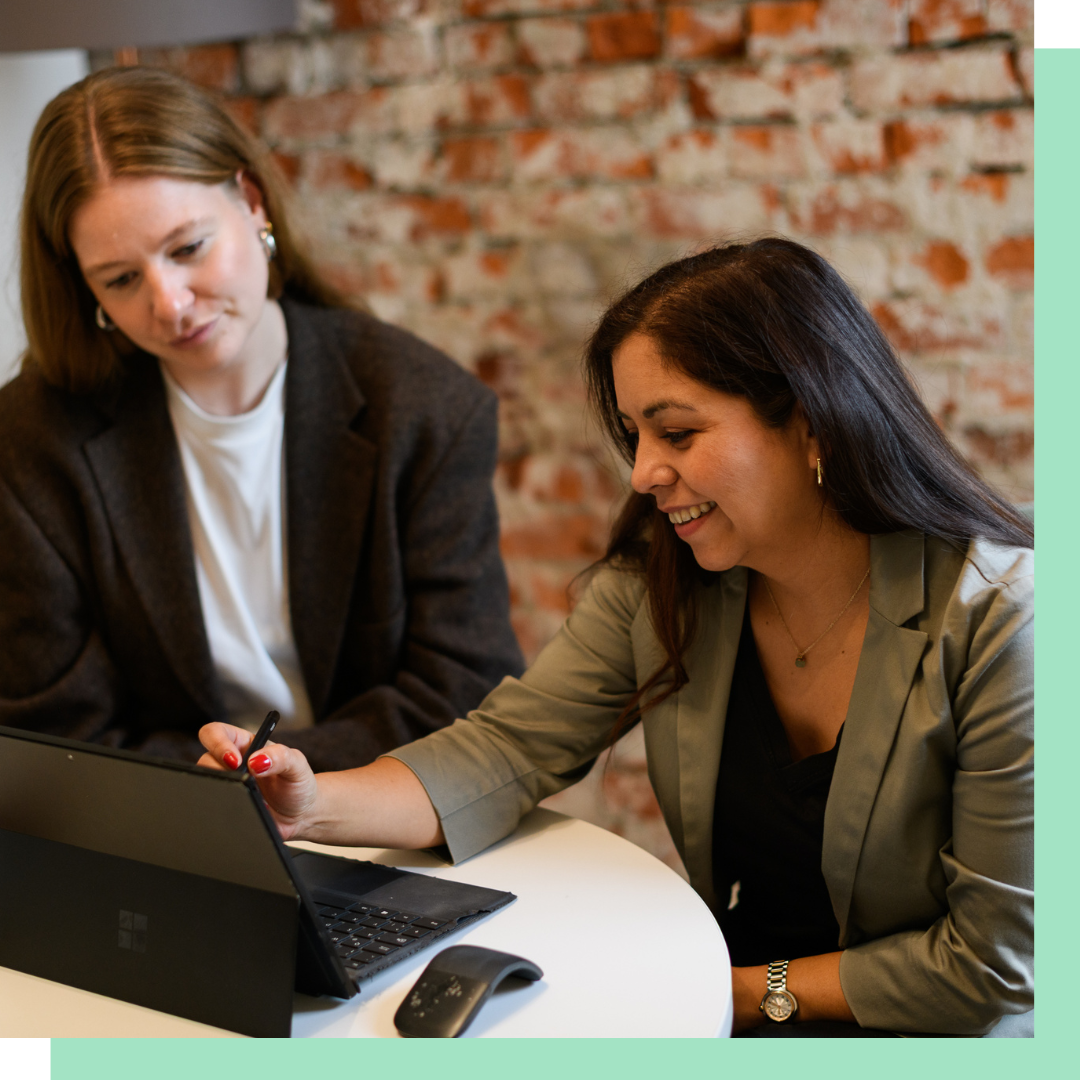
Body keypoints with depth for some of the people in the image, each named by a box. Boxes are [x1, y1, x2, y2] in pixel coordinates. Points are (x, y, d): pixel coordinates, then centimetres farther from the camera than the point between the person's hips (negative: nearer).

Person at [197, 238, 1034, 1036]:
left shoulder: (1000, 620, -21)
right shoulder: (658, 583, -3)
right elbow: (510, 746, -7)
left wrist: (758, 990, -12)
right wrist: (316, 806, -23)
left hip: (909, 1043, -4)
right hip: (725, 1003, 5)